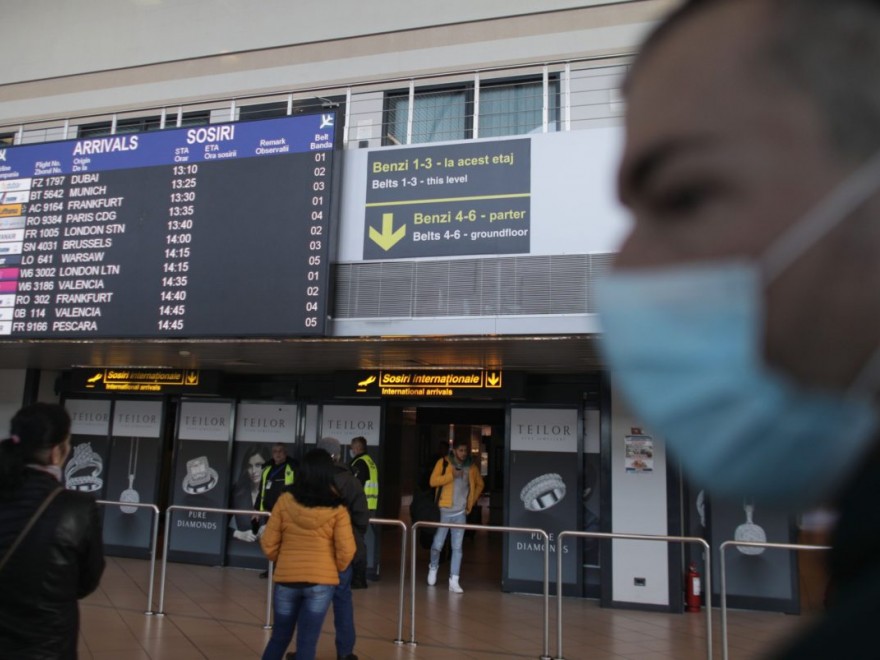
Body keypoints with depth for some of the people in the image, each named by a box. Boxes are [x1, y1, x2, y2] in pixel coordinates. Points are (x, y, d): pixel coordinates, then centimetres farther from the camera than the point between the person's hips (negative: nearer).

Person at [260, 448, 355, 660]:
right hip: (321, 581, -2)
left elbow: (269, 543, 0)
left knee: (279, 637, 19)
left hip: (286, 579, 2)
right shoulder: (337, 509, -8)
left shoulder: (285, 501, -5)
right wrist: (336, 568, 12)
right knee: (307, 643, 6)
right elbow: (346, 550, -9)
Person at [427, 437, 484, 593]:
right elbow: (433, 481, -14)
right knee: (437, 544, 6)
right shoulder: (443, 462, -4)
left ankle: (454, 581, 4)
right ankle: (433, 568, 34)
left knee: (457, 547, 0)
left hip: (461, 512, 2)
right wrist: (451, 475, -21)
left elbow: (479, 484, 20)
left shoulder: (472, 466, 6)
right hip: (444, 510, -2)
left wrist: (472, 501, 12)